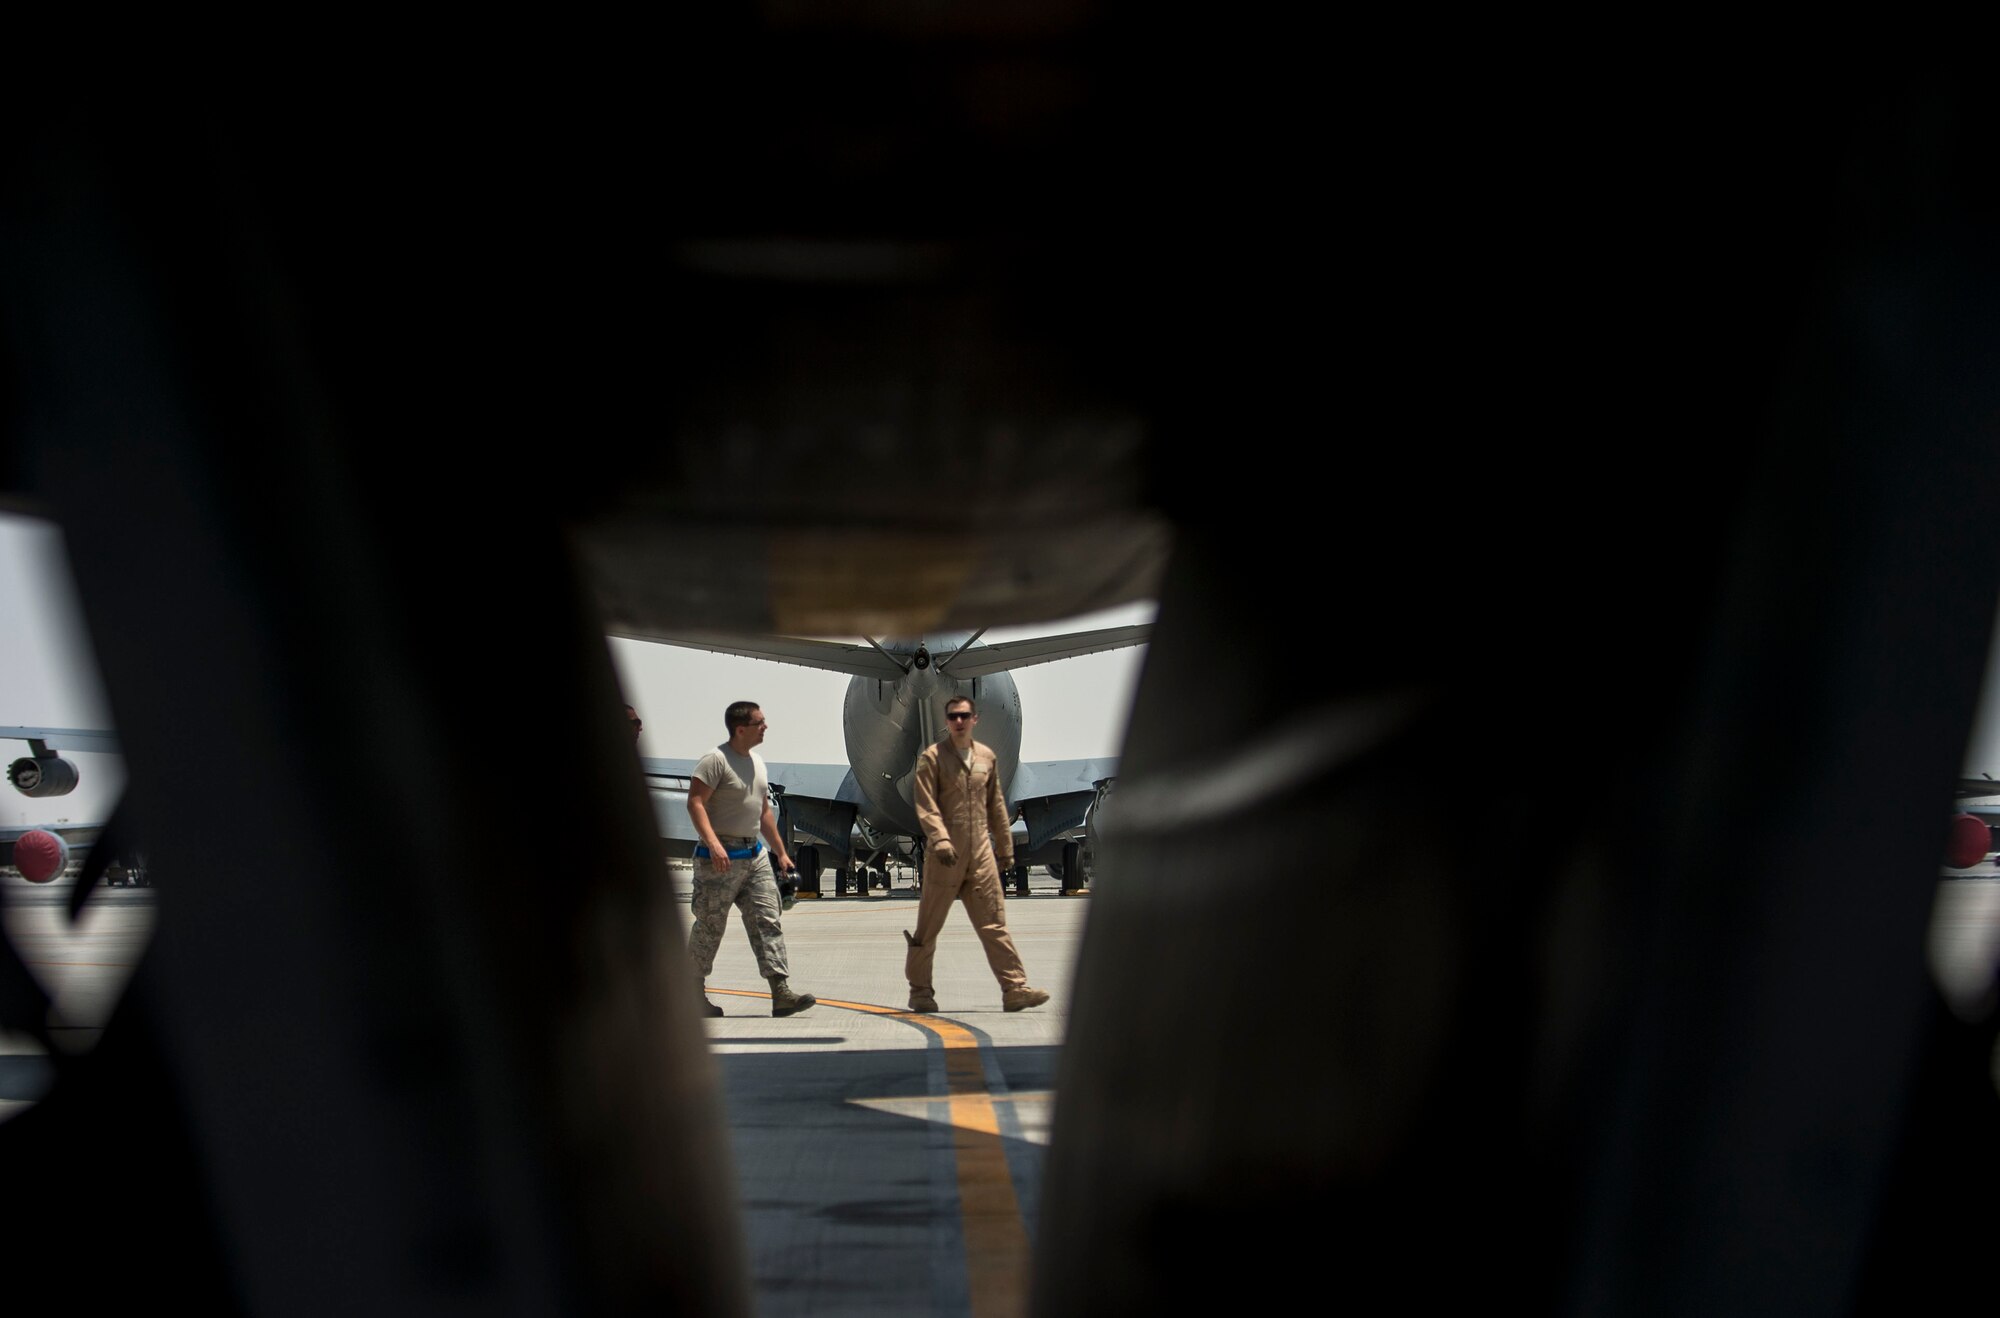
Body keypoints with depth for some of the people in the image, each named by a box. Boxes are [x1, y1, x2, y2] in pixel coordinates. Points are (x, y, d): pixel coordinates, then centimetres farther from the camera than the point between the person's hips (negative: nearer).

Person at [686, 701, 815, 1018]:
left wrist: (781, 851, 23)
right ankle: (693, 994, 15)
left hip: (755, 854, 8)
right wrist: (713, 843, -30)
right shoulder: (715, 760, -11)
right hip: (722, 857, -7)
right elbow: (695, 802, -19)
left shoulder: (756, 761, 15)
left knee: (767, 921, -2)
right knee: (709, 926, 1)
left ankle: (781, 992, -6)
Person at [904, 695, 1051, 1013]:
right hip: (946, 855, -4)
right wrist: (940, 839, -23)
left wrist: (1005, 847, 19)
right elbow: (925, 806, -10)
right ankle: (920, 990, 15)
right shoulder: (932, 757, -2)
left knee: (994, 922, 0)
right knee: (929, 926, 4)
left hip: (981, 854, 4)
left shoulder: (987, 757, 12)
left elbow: (996, 806, 19)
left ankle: (1014, 989, -3)